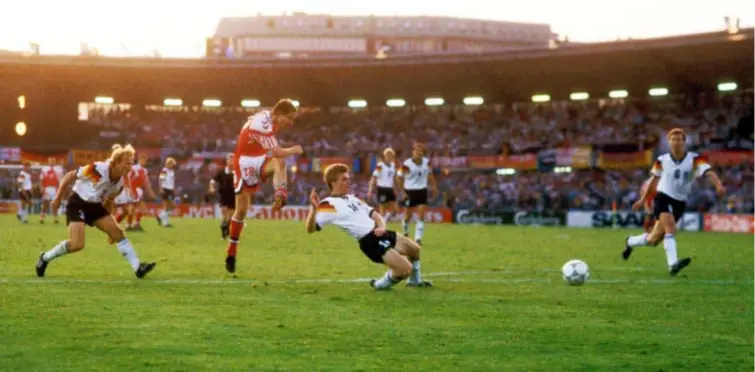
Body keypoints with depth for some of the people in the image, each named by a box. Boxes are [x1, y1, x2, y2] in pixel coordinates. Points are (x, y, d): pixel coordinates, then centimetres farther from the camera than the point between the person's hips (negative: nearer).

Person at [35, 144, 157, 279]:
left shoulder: (120, 183, -3)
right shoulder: (99, 169, -26)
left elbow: (108, 201, 15)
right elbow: (69, 176, -17)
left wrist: (111, 229, 18)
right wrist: (58, 199, -11)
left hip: (95, 206, 7)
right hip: (77, 204, -7)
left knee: (118, 233, -3)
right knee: (77, 245, -19)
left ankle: (138, 268, 0)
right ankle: (45, 258, 4)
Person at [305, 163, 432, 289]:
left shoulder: (352, 198, 17)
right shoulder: (329, 204, -11)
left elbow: (374, 215, 23)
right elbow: (310, 228, -22)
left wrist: (381, 227, 0)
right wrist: (314, 209, -41)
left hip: (379, 233, 9)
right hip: (369, 242, -9)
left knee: (415, 249, 24)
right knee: (406, 269, -19)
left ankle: (414, 280, 49)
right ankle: (382, 284, 9)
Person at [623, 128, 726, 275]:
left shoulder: (695, 159, -9)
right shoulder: (662, 160, -3)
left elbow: (708, 172, -25)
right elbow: (654, 178, 13)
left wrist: (719, 186, -45)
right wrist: (643, 199, 18)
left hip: (679, 203, 2)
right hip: (663, 198, -2)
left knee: (654, 240, 10)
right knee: (670, 227, -31)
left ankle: (631, 242, 41)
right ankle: (673, 264, -39)